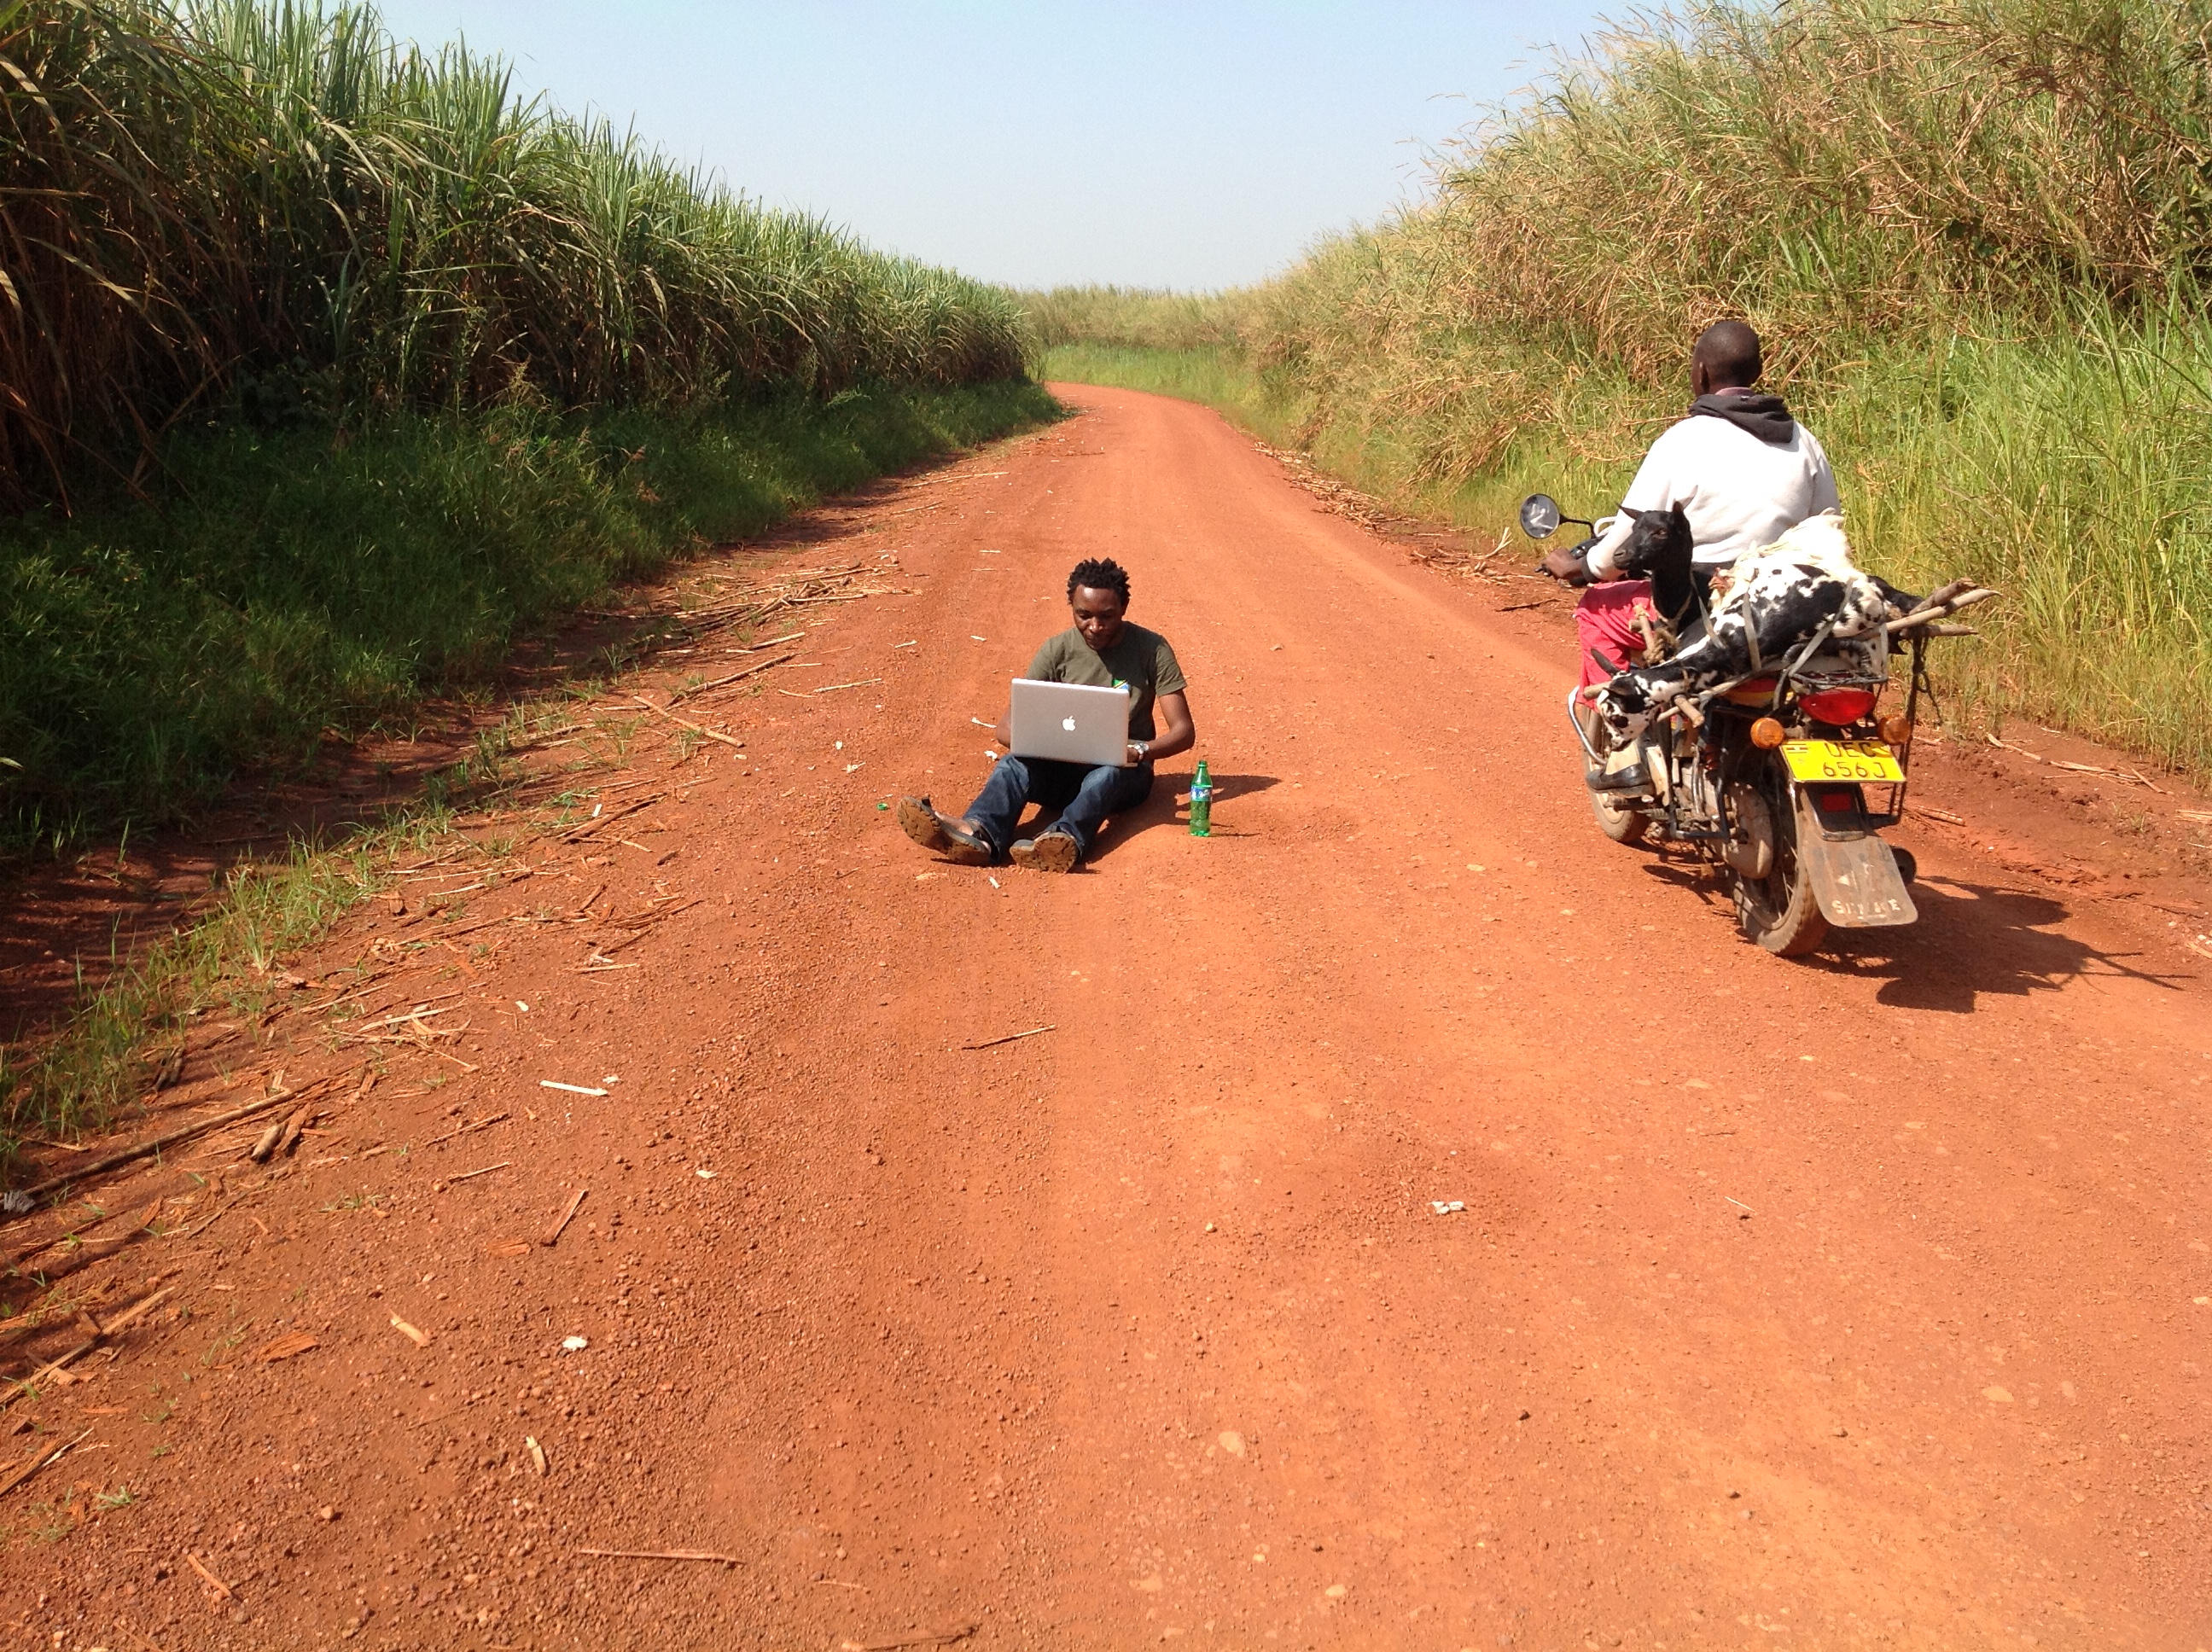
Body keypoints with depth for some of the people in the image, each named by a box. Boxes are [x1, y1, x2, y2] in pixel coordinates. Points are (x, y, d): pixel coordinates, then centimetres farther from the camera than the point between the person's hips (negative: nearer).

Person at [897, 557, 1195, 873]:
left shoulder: (1152, 649, -5)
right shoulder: (1057, 650, 0)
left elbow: (1184, 731, -8)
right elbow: (1008, 725, -2)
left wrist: (1141, 751, -29)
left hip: (1124, 770, -2)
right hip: (1064, 768, 2)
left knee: (1104, 775, -38)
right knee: (1015, 763, -31)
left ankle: (1065, 839, -69)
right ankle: (978, 832, -63)